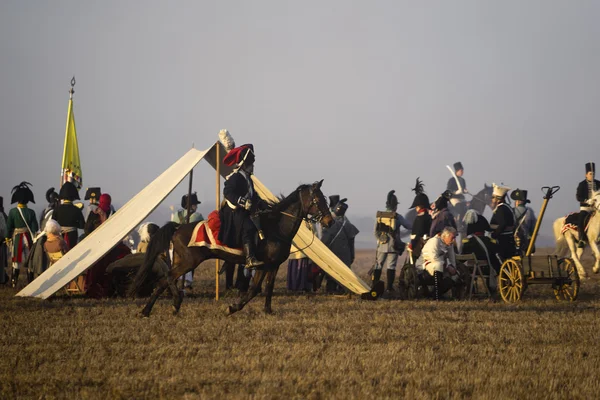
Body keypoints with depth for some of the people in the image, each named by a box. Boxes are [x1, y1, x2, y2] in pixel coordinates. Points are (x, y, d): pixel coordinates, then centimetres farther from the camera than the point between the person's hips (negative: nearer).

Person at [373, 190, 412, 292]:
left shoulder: (379, 216, 1)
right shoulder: (397, 217, -8)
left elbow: (376, 232, 6)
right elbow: (410, 226, 1)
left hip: (381, 245, 3)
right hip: (393, 245, -3)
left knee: (378, 265, 10)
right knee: (391, 266, 0)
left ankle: (374, 285, 6)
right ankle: (389, 287, -3)